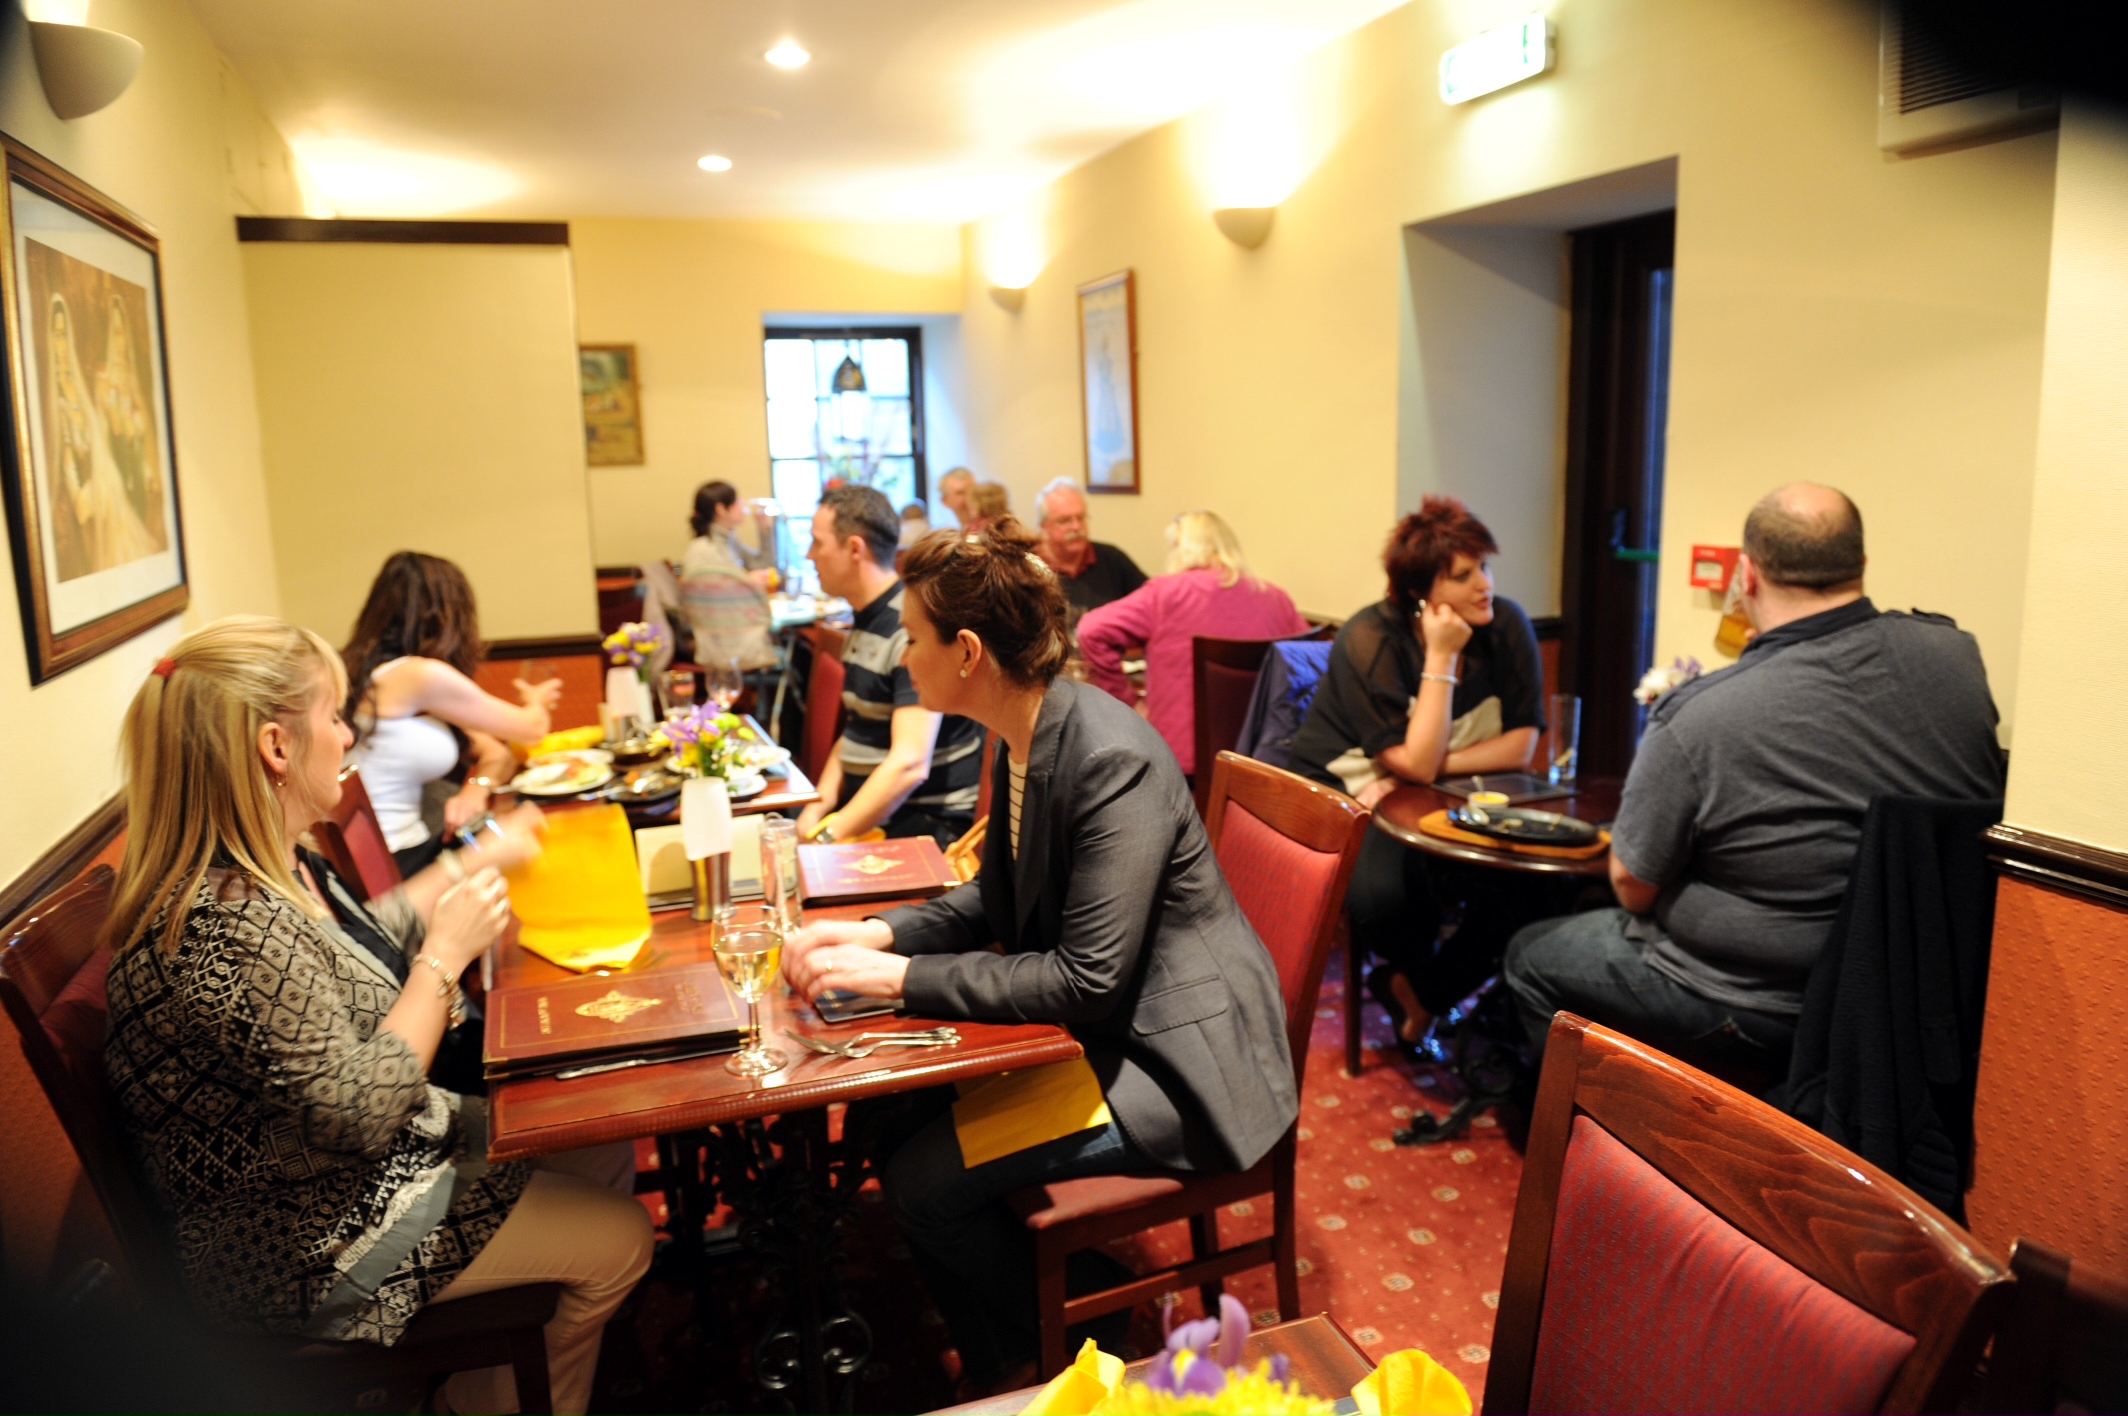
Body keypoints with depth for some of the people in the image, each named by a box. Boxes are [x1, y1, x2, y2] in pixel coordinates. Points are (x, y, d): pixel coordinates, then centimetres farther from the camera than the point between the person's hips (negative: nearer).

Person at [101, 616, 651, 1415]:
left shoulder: (273, 869, -2)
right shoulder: (226, 929, -33)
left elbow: (359, 945, 17)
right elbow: (363, 1113, -30)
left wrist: (476, 864, 14)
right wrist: (445, 957, -22)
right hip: (309, 1244, -10)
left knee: (605, 1154, 12)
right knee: (619, 1239, -3)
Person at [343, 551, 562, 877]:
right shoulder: (421, 676, -15)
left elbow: (496, 752, 14)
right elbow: (532, 728, -3)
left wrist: (476, 788, -8)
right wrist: (535, 702, 20)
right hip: (389, 869, -8)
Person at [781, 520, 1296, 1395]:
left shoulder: (1110, 760, -27)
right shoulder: (1026, 738, 1)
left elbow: (1088, 979, -28)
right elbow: (996, 902, 11)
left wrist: (900, 976, -25)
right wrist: (879, 934, -6)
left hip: (1170, 1055, -9)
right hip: (1093, 1023, 9)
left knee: (924, 1183, -13)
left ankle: (1039, 1358, 17)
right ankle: (986, 1353, 24)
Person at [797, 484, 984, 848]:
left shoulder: (913, 627, -17)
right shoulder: (864, 620, 12)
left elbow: (910, 765, -25)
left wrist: (826, 838, -26)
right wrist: (815, 811, 2)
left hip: (926, 827, -8)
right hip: (866, 820, 8)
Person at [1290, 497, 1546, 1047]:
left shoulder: (1506, 625, -5)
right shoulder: (1370, 640, -19)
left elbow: (1520, 746, -7)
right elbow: (1416, 762, -23)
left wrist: (1433, 767, -19)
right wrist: (1441, 657, -23)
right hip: (1348, 797, -4)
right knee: (1380, 894, -34)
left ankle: (1422, 991, 2)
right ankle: (1423, 968, 5)